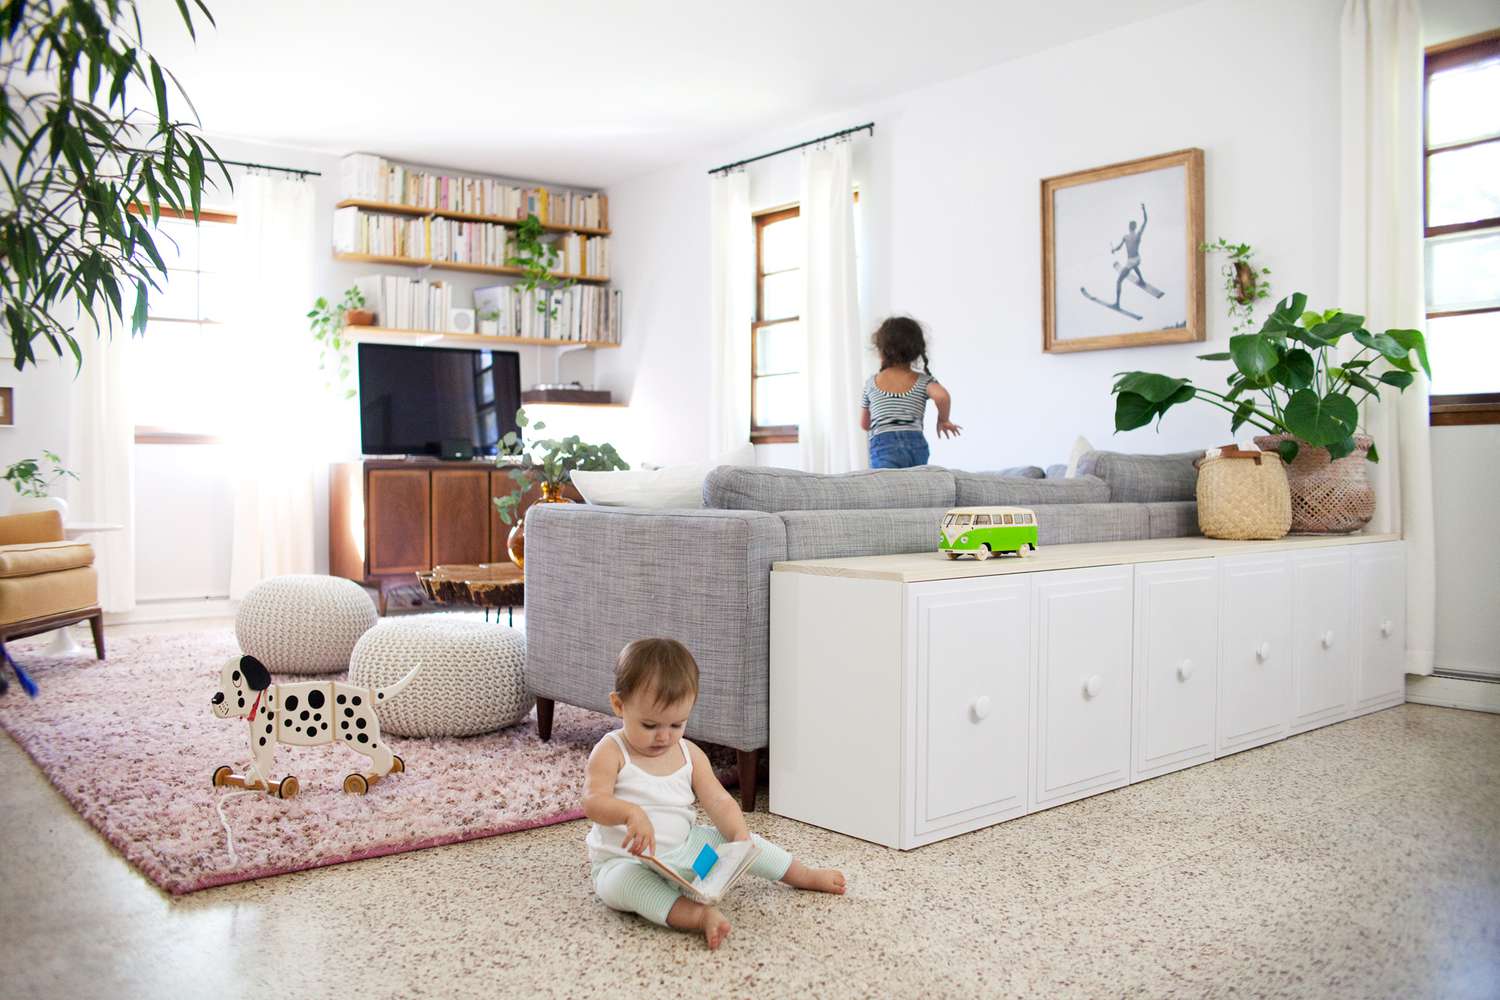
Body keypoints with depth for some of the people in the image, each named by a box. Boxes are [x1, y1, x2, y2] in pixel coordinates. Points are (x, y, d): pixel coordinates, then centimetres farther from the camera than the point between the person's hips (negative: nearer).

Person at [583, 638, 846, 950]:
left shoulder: (690, 755, 1)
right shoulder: (610, 753, -14)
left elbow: (719, 802, -3)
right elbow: (593, 802, -28)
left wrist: (740, 836, -23)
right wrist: (631, 813, -48)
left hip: (682, 851, 5)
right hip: (625, 861, -5)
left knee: (736, 837, -4)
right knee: (624, 883, -37)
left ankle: (805, 876, 13)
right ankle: (699, 915, -52)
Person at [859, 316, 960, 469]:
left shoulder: (871, 383, 11)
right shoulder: (923, 381, 8)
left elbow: (864, 424, 20)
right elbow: (942, 396, -14)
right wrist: (943, 420, 5)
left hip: (883, 446, -2)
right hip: (917, 445, 2)